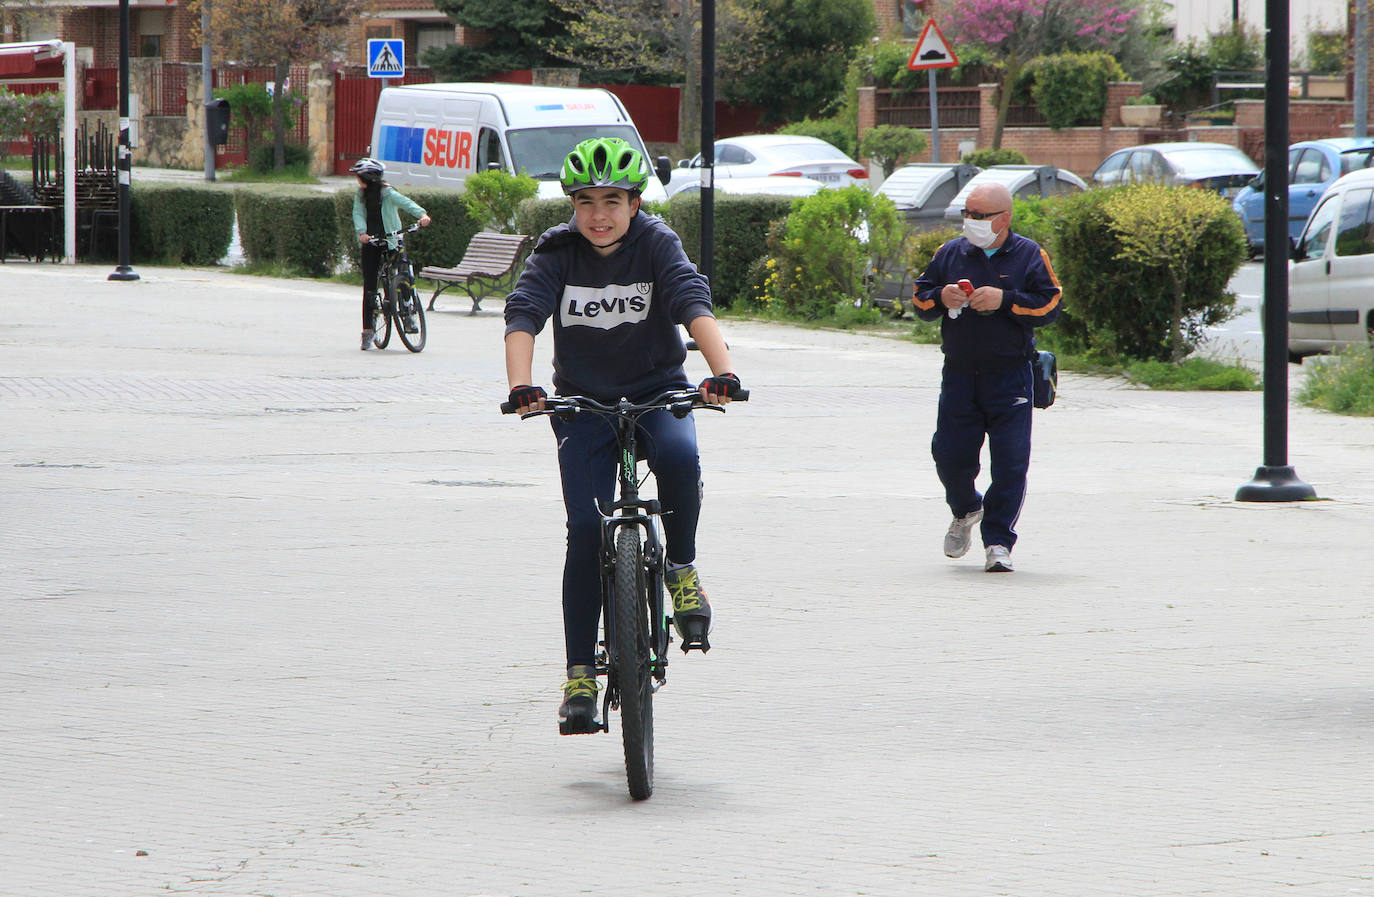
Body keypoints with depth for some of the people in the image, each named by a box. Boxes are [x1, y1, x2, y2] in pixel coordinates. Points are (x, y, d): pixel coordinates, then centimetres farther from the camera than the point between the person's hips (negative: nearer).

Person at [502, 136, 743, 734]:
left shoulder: (655, 243, -10)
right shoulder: (557, 252, -7)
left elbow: (692, 300, -24)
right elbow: (523, 314, -20)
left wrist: (721, 371, -41)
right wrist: (521, 385, -39)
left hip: (657, 392, -1)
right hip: (584, 403, 1)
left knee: (680, 458, -35)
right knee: (586, 529, -11)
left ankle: (681, 568, -8)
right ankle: (579, 674, -4)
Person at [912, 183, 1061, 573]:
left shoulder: (1029, 255, 0)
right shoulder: (950, 254, 8)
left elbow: (1049, 306, -5)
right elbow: (920, 301, 13)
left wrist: (1005, 300, -17)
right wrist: (941, 297, -9)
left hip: (1010, 377, -3)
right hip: (959, 375, 3)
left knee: (1010, 463, -8)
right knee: (951, 456, 2)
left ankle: (998, 542, 0)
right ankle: (966, 512, 33)